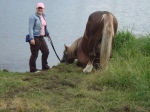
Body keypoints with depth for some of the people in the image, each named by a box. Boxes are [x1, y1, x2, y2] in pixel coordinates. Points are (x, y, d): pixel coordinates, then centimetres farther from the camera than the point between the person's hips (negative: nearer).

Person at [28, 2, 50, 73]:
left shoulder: (43, 16, 14)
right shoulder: (33, 17, -11)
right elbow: (30, 28, -17)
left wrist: (47, 33, 36)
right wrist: (31, 38, -24)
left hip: (41, 38, 9)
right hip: (35, 38, -9)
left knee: (46, 51, 14)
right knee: (34, 54, -4)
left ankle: (45, 66, 29)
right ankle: (32, 69, 6)